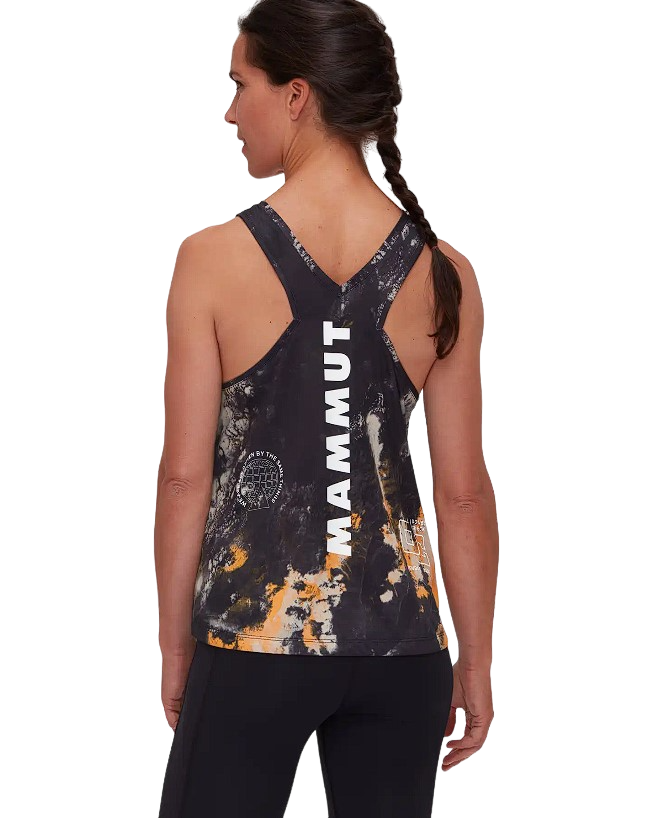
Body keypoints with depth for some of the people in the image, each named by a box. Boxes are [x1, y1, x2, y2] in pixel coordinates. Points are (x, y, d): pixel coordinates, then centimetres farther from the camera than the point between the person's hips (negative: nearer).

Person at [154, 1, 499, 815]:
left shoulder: (213, 259, -9)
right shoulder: (442, 274, -2)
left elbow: (186, 476, -6)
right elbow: (464, 493, 0)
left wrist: (176, 643, 5)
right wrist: (476, 659, 10)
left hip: (254, 637, -2)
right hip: (399, 639, 3)